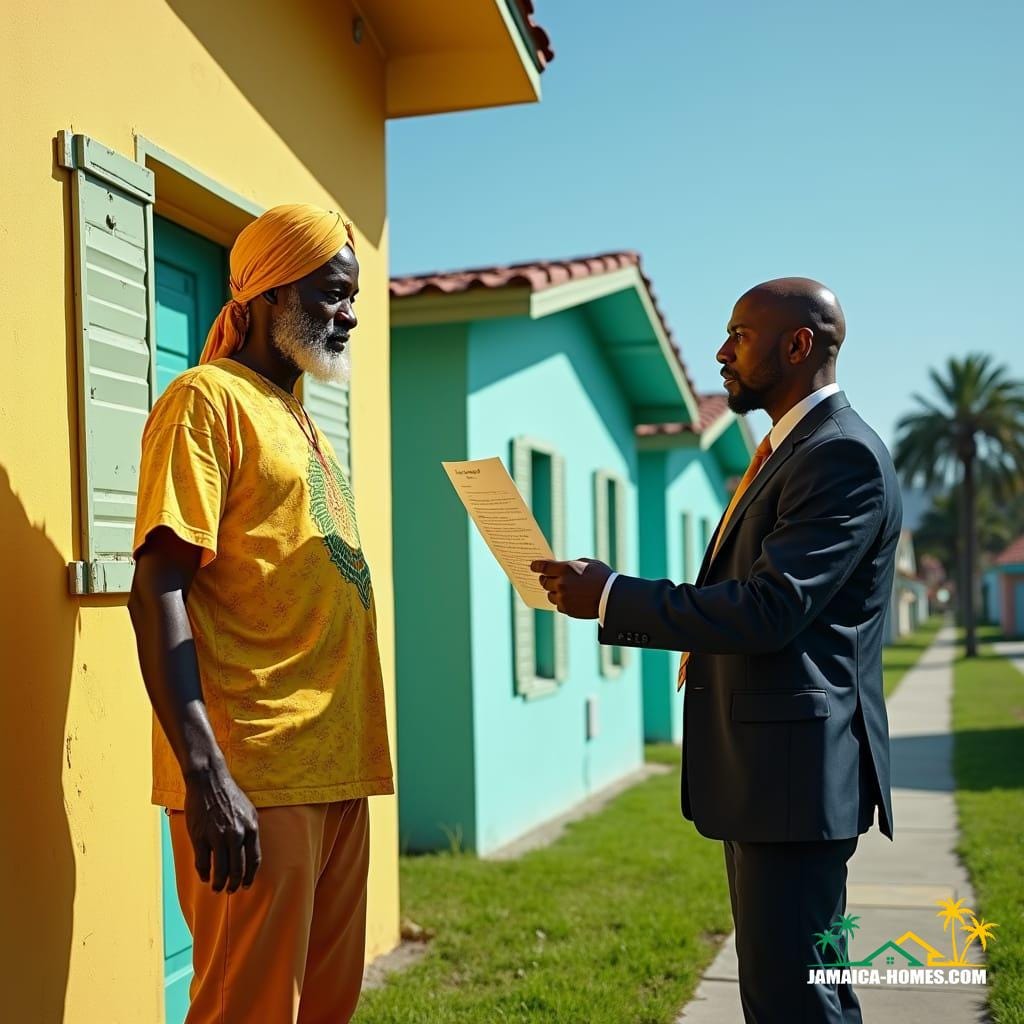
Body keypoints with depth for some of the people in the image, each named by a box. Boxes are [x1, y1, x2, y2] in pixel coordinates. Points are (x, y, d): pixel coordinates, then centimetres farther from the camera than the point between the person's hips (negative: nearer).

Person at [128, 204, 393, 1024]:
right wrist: (204, 772, -23)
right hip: (254, 779, -8)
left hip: (334, 770, 8)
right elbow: (158, 590, -16)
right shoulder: (209, 399, -7)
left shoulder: (299, 418, 19)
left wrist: (351, 761, 17)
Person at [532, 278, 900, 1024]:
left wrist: (612, 597, -20)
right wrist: (619, 596, 7)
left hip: (795, 763, -10)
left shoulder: (844, 453, -15)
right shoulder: (791, 448, 17)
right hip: (766, 765, 10)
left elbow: (769, 609, -24)